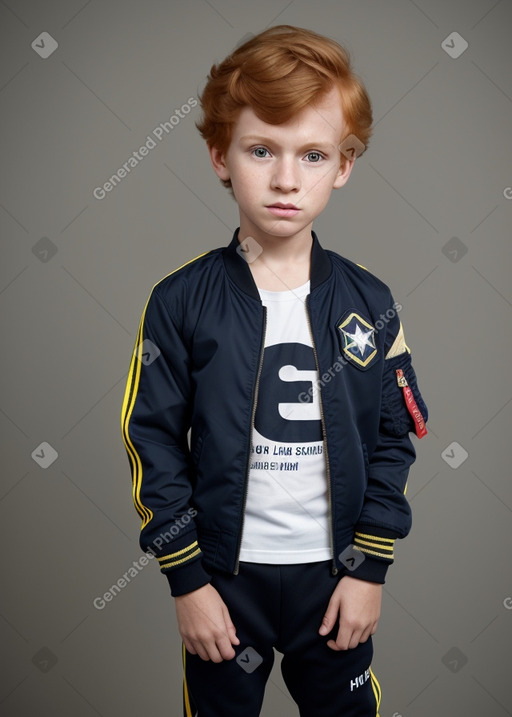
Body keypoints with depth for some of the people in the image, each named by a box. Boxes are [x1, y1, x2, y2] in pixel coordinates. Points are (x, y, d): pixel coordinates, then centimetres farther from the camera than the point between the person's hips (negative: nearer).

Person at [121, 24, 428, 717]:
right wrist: (187, 581, -7)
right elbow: (154, 444, -8)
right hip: (225, 575, -1)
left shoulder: (369, 302, -6)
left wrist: (370, 569, -3)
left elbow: (394, 438, -1)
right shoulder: (180, 302, -11)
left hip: (336, 573, 2)